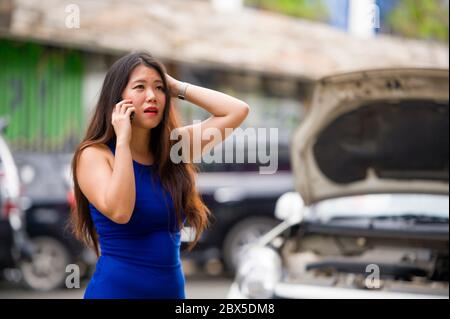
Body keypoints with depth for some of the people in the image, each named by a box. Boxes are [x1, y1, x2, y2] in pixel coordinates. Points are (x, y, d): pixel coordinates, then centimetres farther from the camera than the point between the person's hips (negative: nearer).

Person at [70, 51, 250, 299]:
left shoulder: (174, 147, 6)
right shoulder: (94, 154, -7)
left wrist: (178, 88, 0)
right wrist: (122, 141, -17)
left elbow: (238, 111, 2)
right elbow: (119, 211, -23)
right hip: (115, 289, -5)